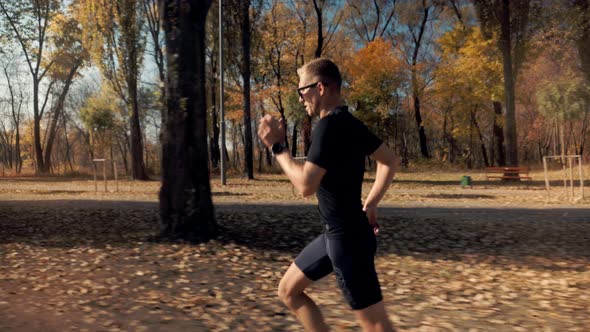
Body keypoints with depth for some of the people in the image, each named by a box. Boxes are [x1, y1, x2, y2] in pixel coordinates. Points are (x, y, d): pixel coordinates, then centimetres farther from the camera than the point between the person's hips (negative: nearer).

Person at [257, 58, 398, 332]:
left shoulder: (329, 125, -19)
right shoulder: (348, 123, 10)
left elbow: (306, 185, -24)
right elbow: (390, 161, 18)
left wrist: (276, 147, -13)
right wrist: (370, 205, 16)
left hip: (347, 237, -10)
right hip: (337, 233, 10)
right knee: (288, 290, 18)